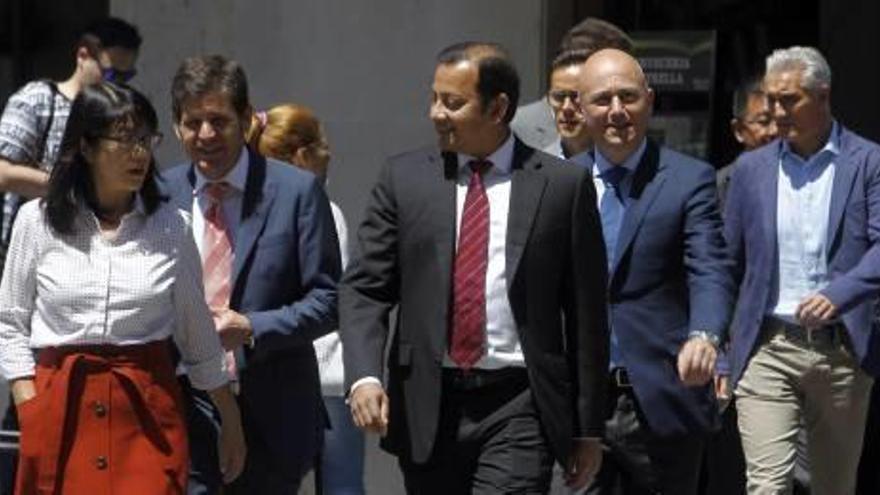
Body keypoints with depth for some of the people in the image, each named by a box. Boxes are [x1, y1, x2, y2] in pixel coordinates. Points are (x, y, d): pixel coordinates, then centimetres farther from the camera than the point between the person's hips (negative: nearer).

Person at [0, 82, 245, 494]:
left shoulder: (171, 228, 5)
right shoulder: (37, 221, 3)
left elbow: (197, 334, 12)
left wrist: (231, 423, 14)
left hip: (148, 410, 0)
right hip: (60, 408, 0)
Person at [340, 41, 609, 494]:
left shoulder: (563, 185, 1)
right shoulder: (404, 178, 6)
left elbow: (586, 314, 3)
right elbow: (364, 287, 4)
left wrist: (588, 428, 3)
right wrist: (364, 376, -15)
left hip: (519, 409, -3)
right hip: (427, 409, 3)